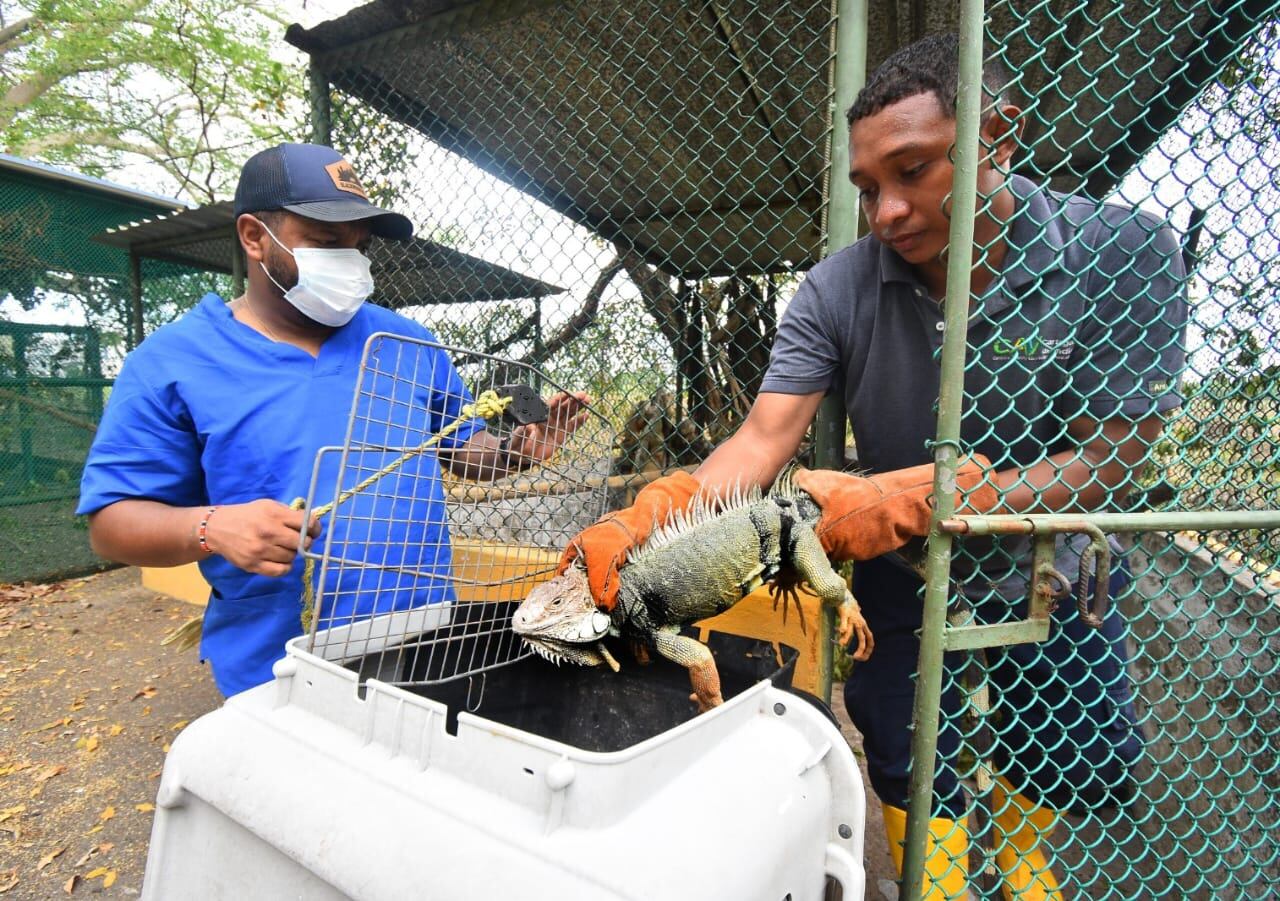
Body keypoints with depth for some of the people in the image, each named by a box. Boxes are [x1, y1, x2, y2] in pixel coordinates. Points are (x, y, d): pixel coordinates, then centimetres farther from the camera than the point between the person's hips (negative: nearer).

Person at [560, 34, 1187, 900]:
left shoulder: (1122, 254, -22)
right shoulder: (840, 289, -20)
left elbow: (1111, 463, -23)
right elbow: (763, 440, -25)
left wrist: (914, 496, -35)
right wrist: (653, 513, -44)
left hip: (1050, 572, 2)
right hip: (904, 578, -1)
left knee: (1080, 770, 23)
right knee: (918, 798, 13)